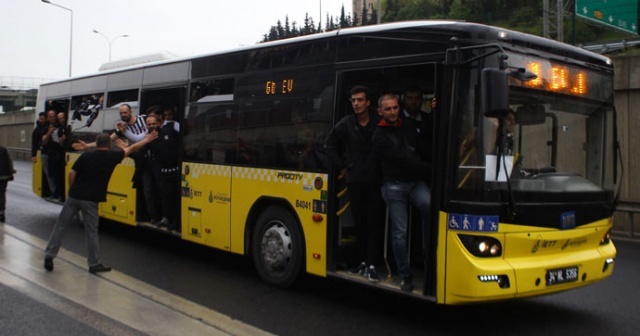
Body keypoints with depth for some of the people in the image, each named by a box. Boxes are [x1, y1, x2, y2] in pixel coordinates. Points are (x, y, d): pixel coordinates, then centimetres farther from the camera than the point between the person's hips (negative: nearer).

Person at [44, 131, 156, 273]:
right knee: (91, 232, 6)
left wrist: (72, 190, 12)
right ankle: (94, 263, 14)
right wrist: (146, 140, 25)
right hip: (90, 200, -2)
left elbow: (72, 173, -1)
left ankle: (49, 255, 14)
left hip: (74, 196, 2)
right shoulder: (112, 156, -2)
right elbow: (132, 149, 11)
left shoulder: (86, 155, 2)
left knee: (60, 225, 13)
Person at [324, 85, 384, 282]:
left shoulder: (380, 123, -9)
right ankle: (362, 262, 18)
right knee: (359, 223, 9)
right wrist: (342, 166, 8)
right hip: (354, 181, 3)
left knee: (374, 223, -2)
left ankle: (370, 265, 1)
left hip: (375, 181, -2)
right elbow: (329, 145, 11)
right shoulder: (346, 124, 1)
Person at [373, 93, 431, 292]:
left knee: (429, 205, -29)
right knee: (400, 231, -1)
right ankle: (405, 276, 12)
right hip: (394, 185, -3)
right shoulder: (380, 136, -1)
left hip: (416, 182, 3)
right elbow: (402, 160, -11)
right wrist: (430, 169, -11)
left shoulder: (408, 127, 16)